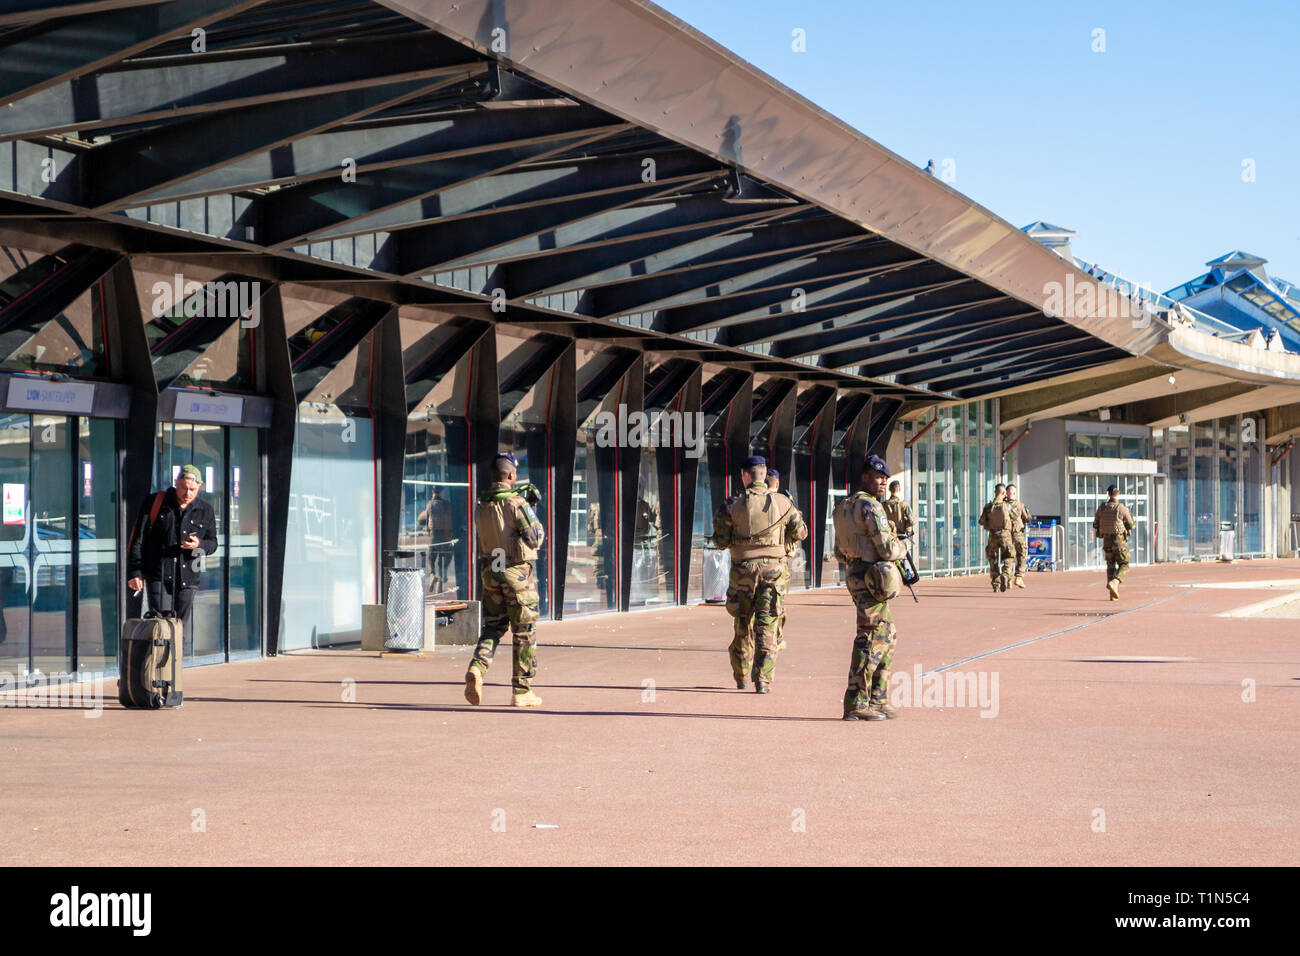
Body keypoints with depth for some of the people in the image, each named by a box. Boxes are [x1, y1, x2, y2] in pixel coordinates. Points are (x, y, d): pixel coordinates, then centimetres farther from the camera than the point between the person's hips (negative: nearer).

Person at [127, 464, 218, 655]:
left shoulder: (205, 511, 10)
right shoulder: (154, 502, 2)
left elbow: (212, 542, 17)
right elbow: (137, 539, 2)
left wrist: (200, 544, -9)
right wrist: (134, 572, -5)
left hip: (188, 577, 3)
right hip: (158, 573, -2)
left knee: (184, 627, 4)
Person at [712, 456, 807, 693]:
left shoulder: (732, 504, -5)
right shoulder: (782, 503, -2)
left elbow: (721, 540, -5)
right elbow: (800, 533, 8)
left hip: (743, 568, 0)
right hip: (774, 567, 0)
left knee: (742, 624, 15)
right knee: (767, 626, 0)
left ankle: (741, 678, 25)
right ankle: (763, 680, -9)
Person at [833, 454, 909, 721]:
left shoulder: (845, 507, 16)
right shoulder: (870, 506, -14)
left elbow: (840, 552, 22)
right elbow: (887, 548, -18)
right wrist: (902, 549, 2)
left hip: (855, 576, 10)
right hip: (871, 580, -10)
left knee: (887, 636, 16)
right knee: (871, 640, -8)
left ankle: (878, 700, 18)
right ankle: (855, 704, -8)